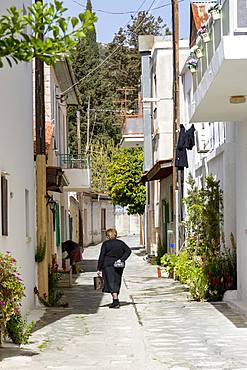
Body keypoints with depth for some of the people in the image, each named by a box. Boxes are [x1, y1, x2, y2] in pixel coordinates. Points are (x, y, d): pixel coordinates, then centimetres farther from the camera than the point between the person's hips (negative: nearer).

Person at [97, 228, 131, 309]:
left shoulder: (105, 244, -3)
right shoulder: (121, 243, 7)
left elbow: (101, 257, -5)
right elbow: (128, 251, -3)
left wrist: (99, 269, -3)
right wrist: (122, 259, -6)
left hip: (108, 266, -4)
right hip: (119, 266, 4)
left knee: (111, 284, -7)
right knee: (117, 283, 13)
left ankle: (116, 301, -21)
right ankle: (115, 302, 19)